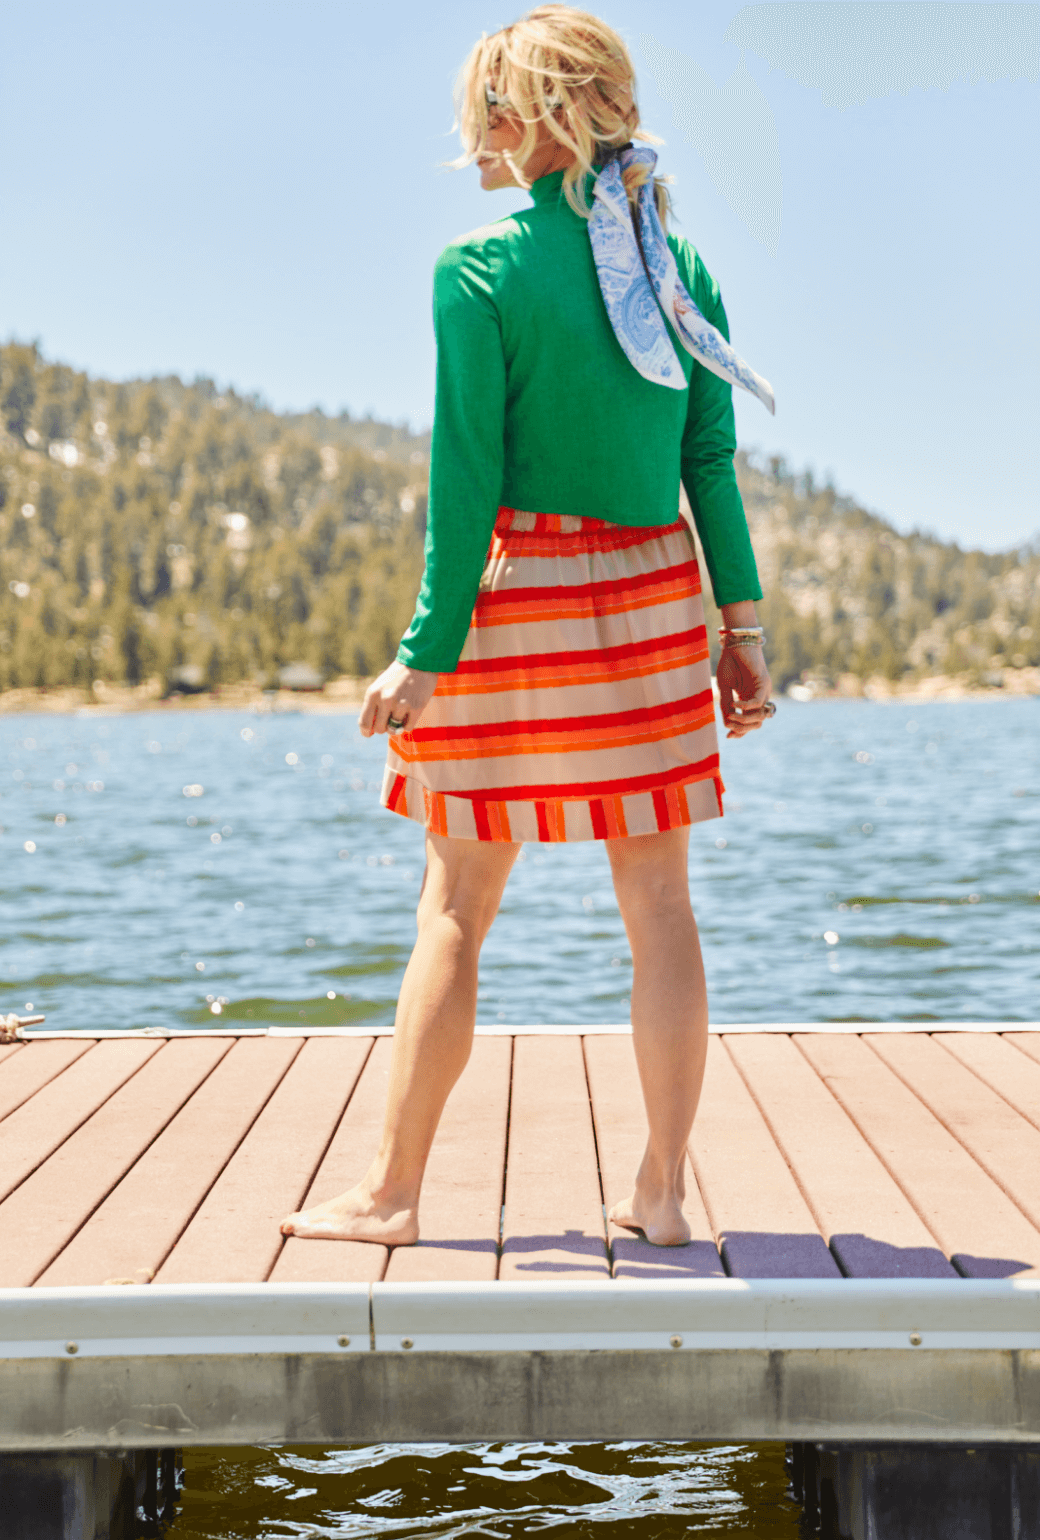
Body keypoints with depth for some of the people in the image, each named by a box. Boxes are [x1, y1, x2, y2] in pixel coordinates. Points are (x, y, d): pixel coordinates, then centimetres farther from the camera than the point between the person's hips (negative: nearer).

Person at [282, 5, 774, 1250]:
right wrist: (742, 623, 8)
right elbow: (711, 461, 4)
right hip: (650, 592, 5)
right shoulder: (680, 268, 5)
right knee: (657, 899, 7)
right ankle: (663, 1192, 12)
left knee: (455, 909, 4)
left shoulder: (480, 270, -9)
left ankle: (391, 1191, 13)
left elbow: (468, 479, -12)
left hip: (519, 597, -4)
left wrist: (427, 651, -9)